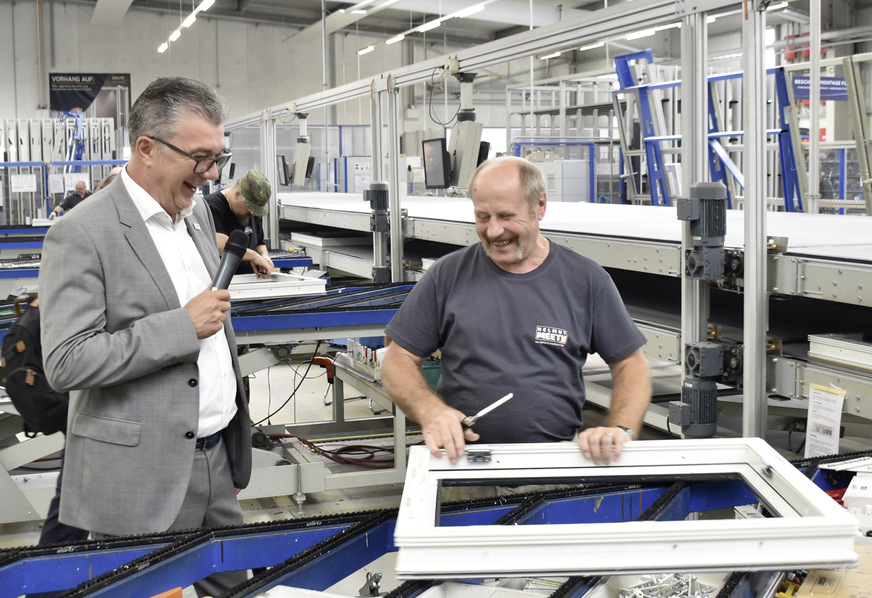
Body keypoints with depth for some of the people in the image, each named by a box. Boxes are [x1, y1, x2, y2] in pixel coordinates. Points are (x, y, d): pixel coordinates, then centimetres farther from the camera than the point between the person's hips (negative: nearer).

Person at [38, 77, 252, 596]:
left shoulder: (198, 212, 11)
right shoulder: (82, 235, -14)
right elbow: (66, 364, -20)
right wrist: (182, 327, -20)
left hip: (217, 459, 7)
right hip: (142, 478, -7)